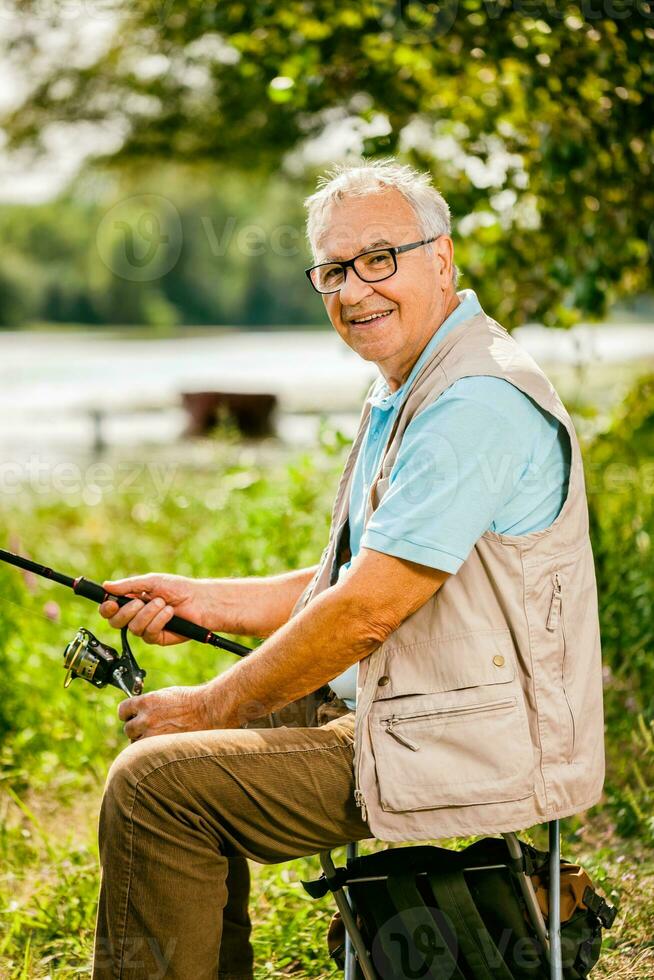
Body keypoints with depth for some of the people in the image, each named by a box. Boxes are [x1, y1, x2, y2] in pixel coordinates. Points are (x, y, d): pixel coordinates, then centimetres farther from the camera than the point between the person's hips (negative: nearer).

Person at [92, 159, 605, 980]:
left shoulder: (476, 403, -20)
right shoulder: (404, 395, 14)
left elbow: (368, 610, -22)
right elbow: (349, 579, 19)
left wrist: (214, 706, -11)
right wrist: (202, 601, 7)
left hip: (467, 751, -11)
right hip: (392, 712, 11)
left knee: (155, 780, -15)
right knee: (187, 744, 18)